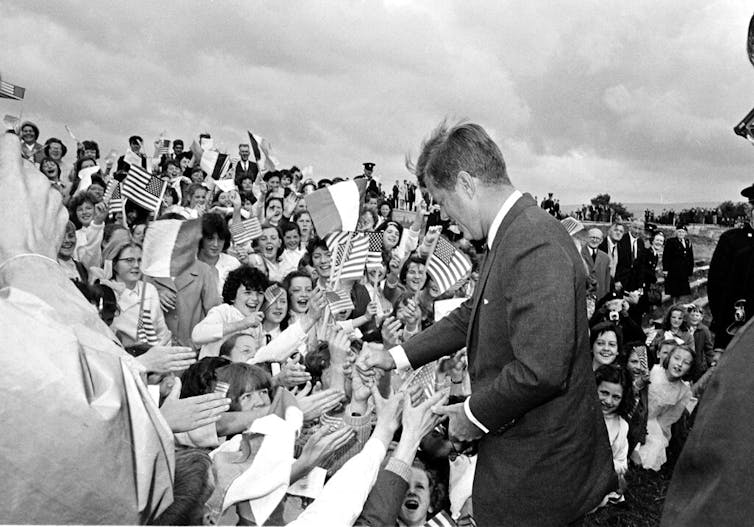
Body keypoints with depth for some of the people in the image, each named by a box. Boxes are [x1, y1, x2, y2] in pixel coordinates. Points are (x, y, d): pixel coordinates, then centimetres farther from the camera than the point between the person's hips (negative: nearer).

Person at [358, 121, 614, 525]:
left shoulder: (536, 246, -27)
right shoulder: (512, 236, 6)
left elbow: (540, 370, -31)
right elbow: (472, 316, 16)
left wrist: (475, 414, -15)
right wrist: (397, 356, 14)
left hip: (540, 467, -9)